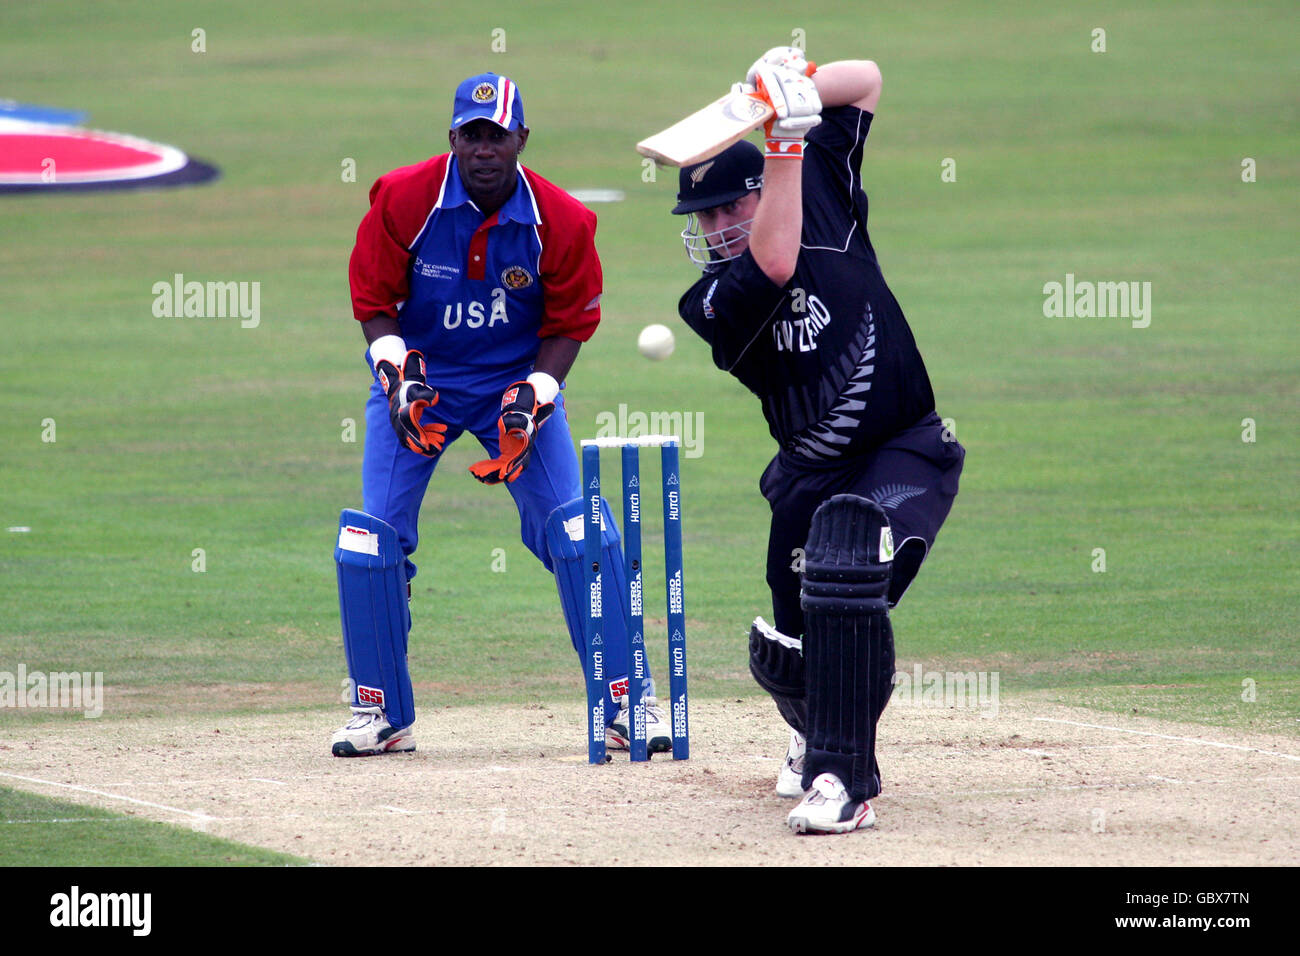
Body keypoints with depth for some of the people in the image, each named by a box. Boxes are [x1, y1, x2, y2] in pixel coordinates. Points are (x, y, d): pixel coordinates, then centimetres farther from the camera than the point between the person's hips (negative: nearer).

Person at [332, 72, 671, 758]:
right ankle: (380, 714, 5)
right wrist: (398, 375, -22)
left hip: (518, 380, 0)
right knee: (371, 539, -10)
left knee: (579, 534, -12)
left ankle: (625, 704, -3)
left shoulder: (561, 222, -15)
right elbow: (374, 301, -6)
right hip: (420, 375, 0)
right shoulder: (402, 199, -16)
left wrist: (533, 400, -19)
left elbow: (569, 324, -4)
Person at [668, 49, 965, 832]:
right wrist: (784, 139, -34)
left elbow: (866, 81, -2)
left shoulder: (822, 194, -6)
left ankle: (846, 780, -29)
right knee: (786, 654, 7)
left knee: (845, 558, -32)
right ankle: (819, 736, 47)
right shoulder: (716, 303, -12)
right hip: (811, 473, 3)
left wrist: (801, 89, -22)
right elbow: (775, 263, -34)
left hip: (907, 456, -3)